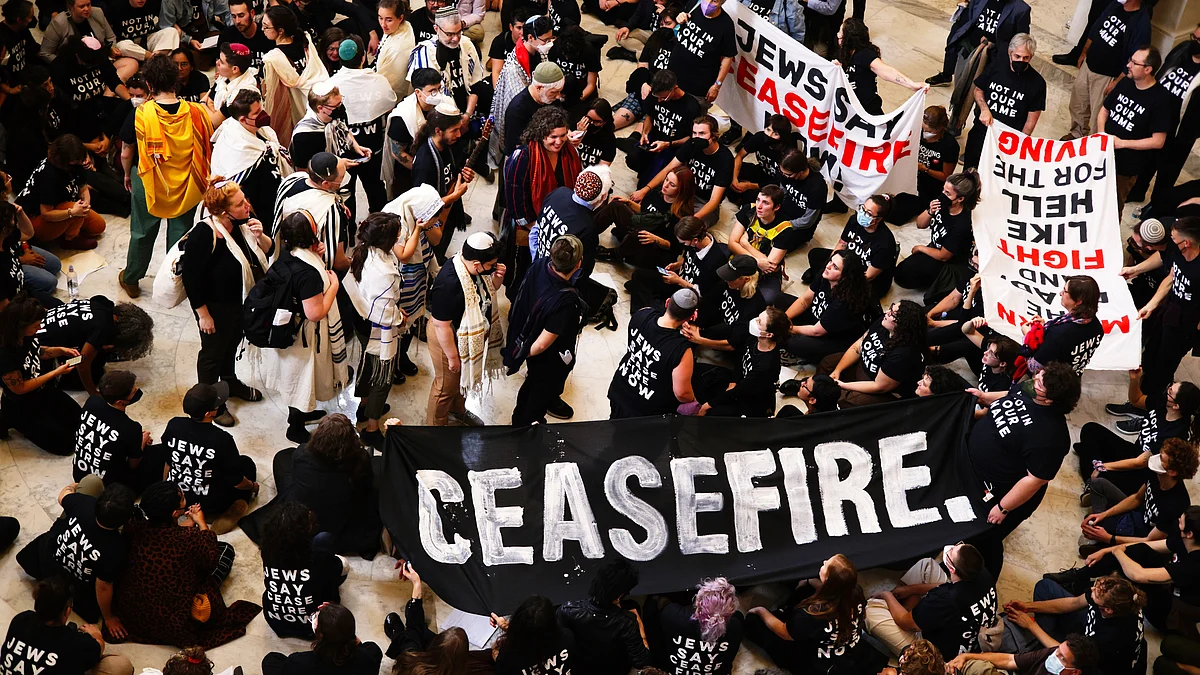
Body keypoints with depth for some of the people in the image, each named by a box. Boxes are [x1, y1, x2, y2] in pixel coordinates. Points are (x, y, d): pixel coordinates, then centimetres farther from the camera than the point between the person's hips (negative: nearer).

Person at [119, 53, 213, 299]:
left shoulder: (140, 115, -21)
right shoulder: (196, 113, -19)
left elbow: (126, 154, -10)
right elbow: (208, 149, -6)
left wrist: (128, 175, 10)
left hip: (147, 181, 0)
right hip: (186, 184, 0)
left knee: (142, 232, 20)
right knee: (181, 231, 18)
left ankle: (131, 279, 39)